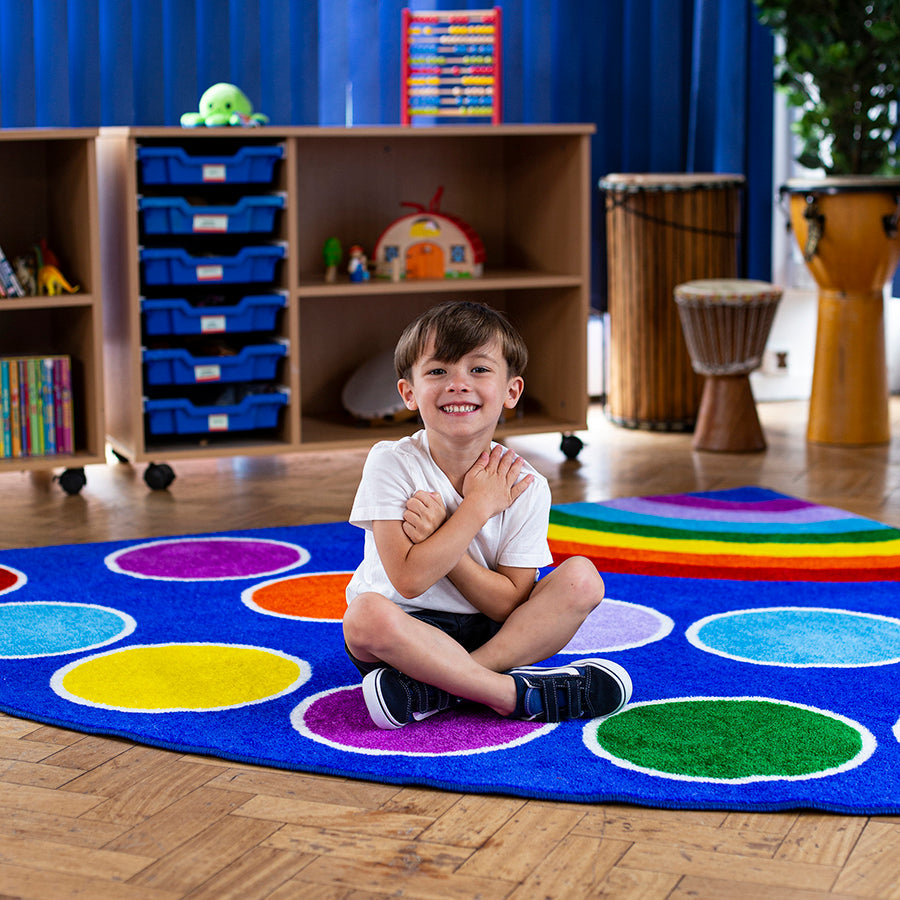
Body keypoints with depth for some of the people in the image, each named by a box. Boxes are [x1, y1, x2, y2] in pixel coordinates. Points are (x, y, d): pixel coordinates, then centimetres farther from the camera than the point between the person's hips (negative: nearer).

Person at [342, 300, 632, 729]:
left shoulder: (526, 486, -7)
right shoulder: (392, 463, -13)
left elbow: (510, 604, -11)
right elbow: (409, 580, -21)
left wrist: (436, 536, -21)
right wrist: (478, 505, -20)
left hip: (490, 633, 3)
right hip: (406, 631, -3)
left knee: (581, 578, -19)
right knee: (366, 614, -36)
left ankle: (434, 688, -28)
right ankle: (516, 692, -28)